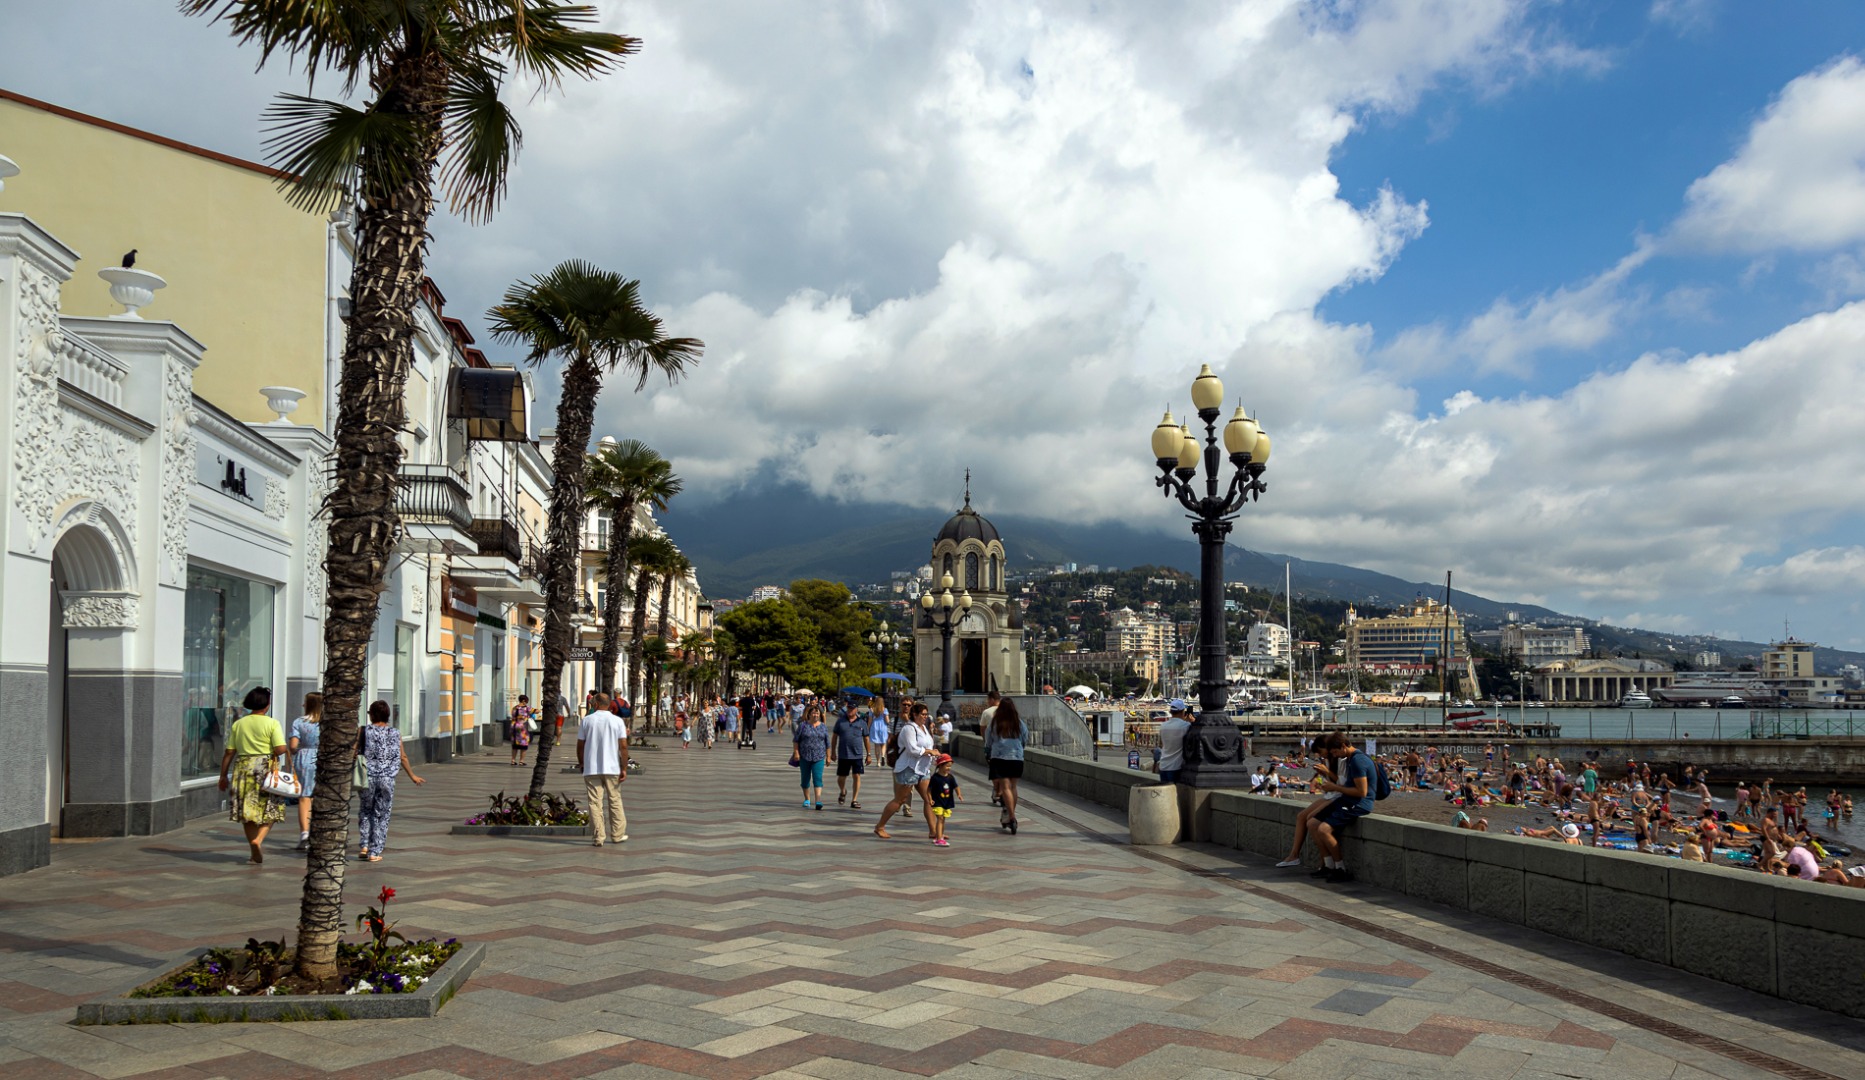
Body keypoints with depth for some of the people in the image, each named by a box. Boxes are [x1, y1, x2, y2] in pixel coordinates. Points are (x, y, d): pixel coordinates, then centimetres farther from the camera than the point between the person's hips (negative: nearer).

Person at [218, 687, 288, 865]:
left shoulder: (238, 724, 6)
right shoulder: (272, 724, -6)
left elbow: (229, 753, 6)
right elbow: (281, 748, -16)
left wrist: (223, 776, 13)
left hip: (243, 769, 4)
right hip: (266, 770, -3)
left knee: (247, 810, 11)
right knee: (270, 810, 8)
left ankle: (255, 853, 14)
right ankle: (258, 839, -16)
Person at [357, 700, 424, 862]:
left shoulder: (364, 732, -3)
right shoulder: (395, 734, 3)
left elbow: (354, 753, -6)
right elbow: (403, 757, 9)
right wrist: (412, 776, 21)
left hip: (368, 777, -1)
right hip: (387, 779, 1)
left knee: (366, 811, 20)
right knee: (381, 816, 7)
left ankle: (365, 846, 12)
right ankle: (374, 852, 7)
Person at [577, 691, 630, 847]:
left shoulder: (587, 720, 0)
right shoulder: (618, 721, -1)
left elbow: (580, 745, 4)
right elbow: (623, 746, -5)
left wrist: (581, 763, 19)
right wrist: (624, 768, -1)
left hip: (591, 769, 0)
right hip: (612, 768, 0)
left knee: (595, 803, 1)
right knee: (615, 801, 12)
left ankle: (598, 837, -1)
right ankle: (618, 835, 18)